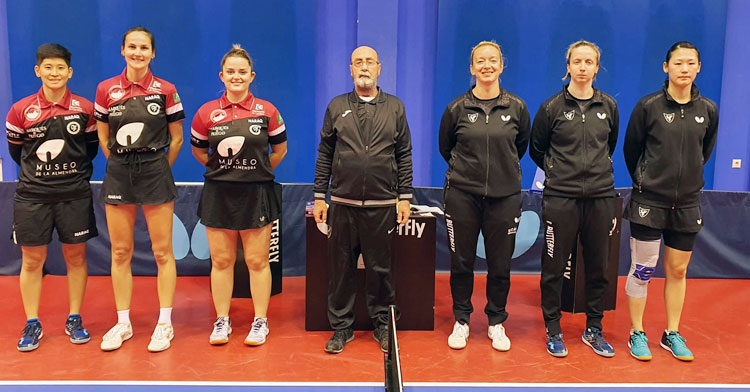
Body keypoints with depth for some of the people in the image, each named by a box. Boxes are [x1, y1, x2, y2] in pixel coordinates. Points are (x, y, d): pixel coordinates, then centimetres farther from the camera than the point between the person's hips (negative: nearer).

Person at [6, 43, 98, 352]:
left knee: (76, 256, 7)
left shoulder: (84, 109, -1)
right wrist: (38, 170, 11)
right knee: (32, 259, 6)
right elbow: (15, 150, 10)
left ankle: (74, 320, 21)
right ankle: (32, 324, 19)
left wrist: (76, 172, 6)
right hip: (32, 196, 0)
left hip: (75, 194, 0)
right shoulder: (21, 110, -1)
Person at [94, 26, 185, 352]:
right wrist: (123, 165, 8)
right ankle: (123, 323, 20)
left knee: (162, 251, 1)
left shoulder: (166, 90, -1)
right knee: (120, 252, 8)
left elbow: (176, 138, 5)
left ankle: (165, 323, 12)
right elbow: (103, 137, 12)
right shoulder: (106, 90, 3)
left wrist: (157, 168, 6)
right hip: (118, 174, 2)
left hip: (155, 172, -2)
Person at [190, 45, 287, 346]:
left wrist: (258, 172, 9)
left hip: (256, 195, -1)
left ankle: (260, 321, 18)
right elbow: (198, 151, 14)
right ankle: (222, 321, 22)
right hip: (218, 195, 2)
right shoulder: (207, 113, 1)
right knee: (221, 260, 9)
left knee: (257, 261, 5)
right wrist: (224, 170, 10)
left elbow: (280, 149, 10)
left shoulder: (267, 111, -1)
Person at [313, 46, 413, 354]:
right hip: (342, 204, 1)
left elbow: (404, 156, 8)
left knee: (381, 268, 6)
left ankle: (382, 324, 23)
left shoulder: (395, 107, 8)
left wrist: (405, 198, 2)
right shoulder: (337, 107, 8)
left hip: (383, 205, 0)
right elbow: (324, 155, 9)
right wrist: (319, 197, 4)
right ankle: (341, 327, 20)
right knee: (341, 268, 6)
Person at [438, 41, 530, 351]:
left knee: (500, 264, 7)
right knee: (461, 262, 6)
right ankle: (461, 321, 23)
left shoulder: (516, 107, 2)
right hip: (462, 194, 0)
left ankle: (496, 323, 25)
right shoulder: (457, 108, -1)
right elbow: (445, 147, 13)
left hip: (505, 196, 1)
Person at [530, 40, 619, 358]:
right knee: (554, 267, 2)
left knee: (598, 266, 10)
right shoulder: (552, 107, -2)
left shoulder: (608, 106, 7)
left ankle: (594, 329, 25)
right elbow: (536, 150, 10)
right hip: (561, 197, -3)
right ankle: (553, 329, 17)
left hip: (600, 196, 3)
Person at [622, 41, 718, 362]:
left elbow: (705, 150, 17)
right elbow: (630, 149, 2)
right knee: (642, 270, 2)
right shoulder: (648, 106, -9)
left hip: (687, 203, 4)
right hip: (649, 202, -3)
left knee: (677, 270, 11)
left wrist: (688, 176, 15)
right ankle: (637, 334, 17)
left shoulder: (708, 110, 1)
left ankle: (672, 335, 25)